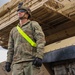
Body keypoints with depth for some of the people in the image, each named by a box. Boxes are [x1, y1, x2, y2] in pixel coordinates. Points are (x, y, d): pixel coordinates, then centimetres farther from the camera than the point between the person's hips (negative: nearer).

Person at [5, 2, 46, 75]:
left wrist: (39, 57, -21)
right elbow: (11, 48, 21)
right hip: (17, 63, 4)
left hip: (32, 60, -4)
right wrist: (8, 62, 7)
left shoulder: (34, 24, 10)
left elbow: (41, 40, -5)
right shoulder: (14, 30, 26)